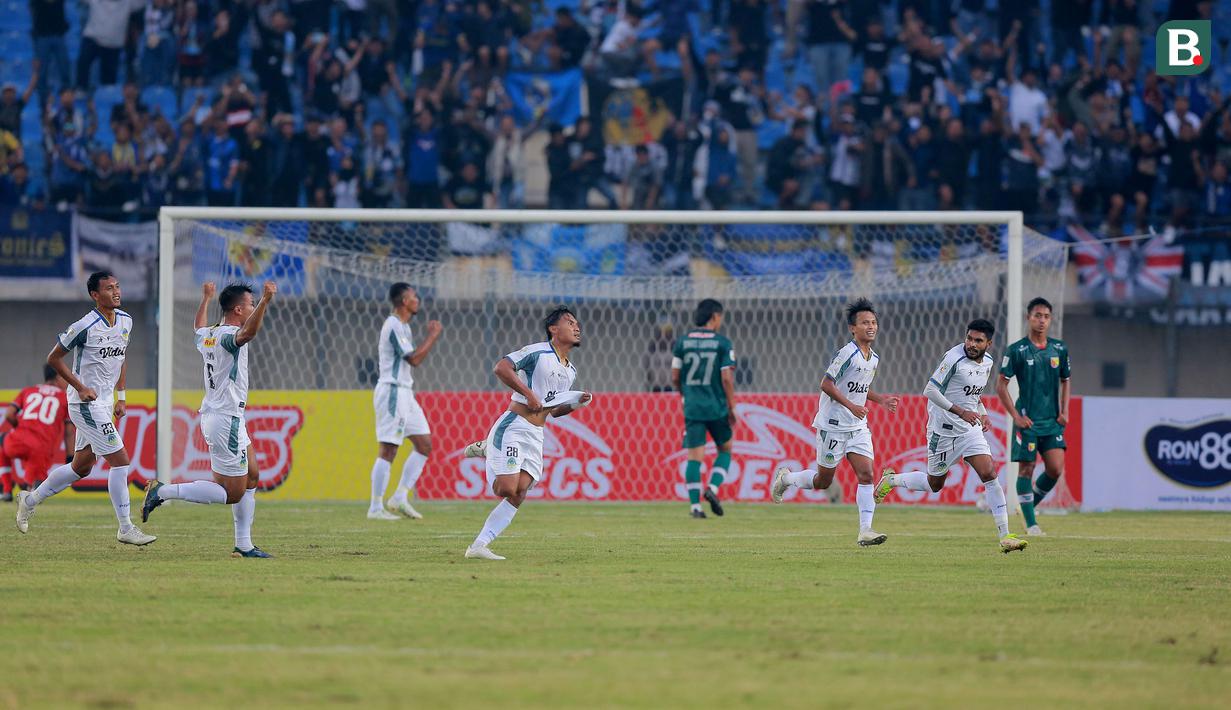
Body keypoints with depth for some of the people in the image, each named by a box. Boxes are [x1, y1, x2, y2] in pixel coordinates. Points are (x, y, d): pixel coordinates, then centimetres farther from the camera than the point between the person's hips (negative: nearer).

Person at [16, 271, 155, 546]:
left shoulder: (126, 321, 6)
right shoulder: (85, 327, -17)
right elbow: (54, 358, -7)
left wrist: (120, 397, 15)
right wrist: (81, 388, -14)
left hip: (104, 404, 8)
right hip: (86, 404, -8)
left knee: (82, 466, 16)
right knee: (120, 460, -12)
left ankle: (30, 500, 32)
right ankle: (125, 529, -7)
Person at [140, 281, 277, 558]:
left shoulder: (208, 335, 10)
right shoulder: (228, 336, -18)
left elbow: (198, 327, 36)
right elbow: (248, 331, -43)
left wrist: (206, 298, 52)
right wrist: (265, 302, -54)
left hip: (212, 414, 10)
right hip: (226, 419, -10)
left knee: (251, 478, 17)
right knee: (233, 493, -7)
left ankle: (243, 545, 18)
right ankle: (164, 492, -8)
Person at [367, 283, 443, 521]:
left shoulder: (403, 326, 17)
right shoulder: (393, 326, -14)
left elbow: (413, 357, 22)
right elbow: (414, 359, -18)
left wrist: (431, 336, 12)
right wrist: (433, 336, -9)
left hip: (404, 393, 10)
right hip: (392, 392, -10)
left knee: (424, 445, 8)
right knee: (388, 450, -9)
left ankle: (400, 498, 9)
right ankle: (376, 508, -7)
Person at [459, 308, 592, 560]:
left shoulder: (570, 371, 18)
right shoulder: (538, 352, -7)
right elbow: (501, 368, -19)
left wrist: (577, 403, 7)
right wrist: (529, 394, -22)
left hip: (536, 436, 7)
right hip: (513, 426, -7)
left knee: (518, 494, -8)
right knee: (507, 489, -15)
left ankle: (479, 546, -5)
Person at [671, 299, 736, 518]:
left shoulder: (682, 342, 4)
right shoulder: (722, 343, -4)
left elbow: (675, 378, 6)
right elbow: (727, 378, -9)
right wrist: (732, 408, 1)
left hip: (692, 407, 2)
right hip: (717, 408, -2)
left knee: (694, 456, 2)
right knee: (725, 450, 18)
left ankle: (694, 504, -6)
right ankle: (712, 488, -1)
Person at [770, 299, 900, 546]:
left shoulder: (873, 358, 10)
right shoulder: (846, 354, -16)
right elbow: (826, 384, -19)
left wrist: (881, 400, 10)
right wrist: (851, 405, -26)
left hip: (858, 428, 7)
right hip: (833, 425, -7)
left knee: (866, 474, -9)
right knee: (824, 480, 4)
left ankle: (865, 531, -12)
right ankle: (785, 478, 32)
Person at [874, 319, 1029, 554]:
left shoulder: (987, 362, 5)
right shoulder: (954, 358, -19)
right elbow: (930, 390, -19)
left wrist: (982, 413, 6)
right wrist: (960, 412, -22)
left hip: (970, 428, 5)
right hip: (944, 428, -5)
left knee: (989, 474, -10)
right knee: (935, 484, 8)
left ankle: (1005, 536, -11)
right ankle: (891, 479, 36)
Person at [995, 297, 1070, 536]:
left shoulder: (1059, 349, 7)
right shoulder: (1016, 351, -6)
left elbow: (1065, 381, 19)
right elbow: (1001, 385, -4)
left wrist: (1064, 411, 7)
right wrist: (1016, 416, -10)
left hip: (1052, 420, 4)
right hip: (1027, 420, -4)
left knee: (1056, 469, -6)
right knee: (1026, 468, -2)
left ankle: (1032, 502, 20)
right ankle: (1030, 522, 6)